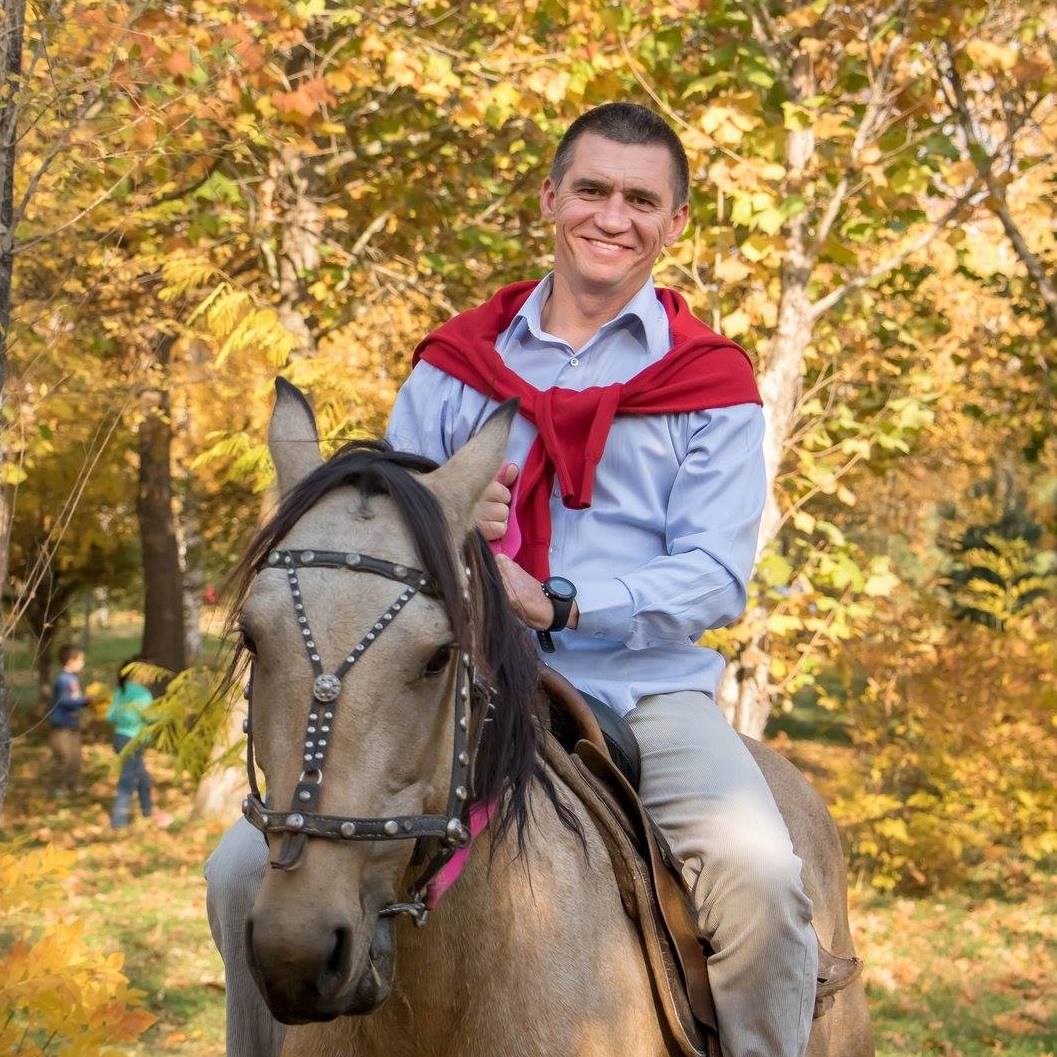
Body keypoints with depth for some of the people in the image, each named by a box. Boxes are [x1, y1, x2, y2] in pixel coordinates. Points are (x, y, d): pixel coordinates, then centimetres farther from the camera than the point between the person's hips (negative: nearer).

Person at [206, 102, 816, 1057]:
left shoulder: (711, 385, 7)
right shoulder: (457, 365, 14)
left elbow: (715, 576, -4)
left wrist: (557, 604, -20)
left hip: (645, 699, -2)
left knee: (759, 873, -31)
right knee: (247, 870, -13)